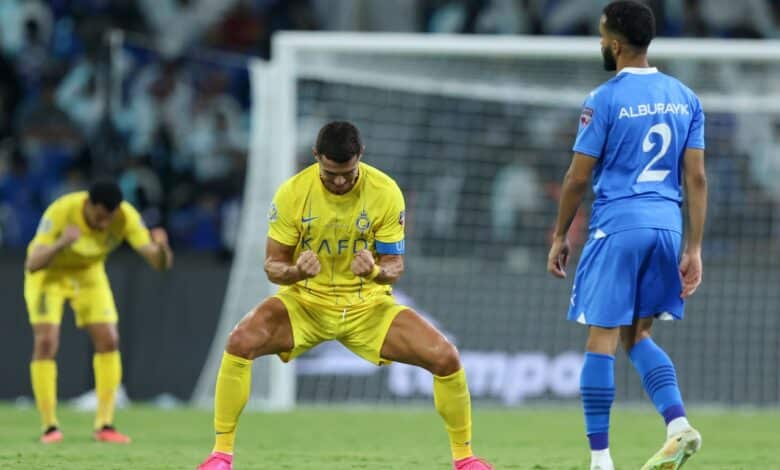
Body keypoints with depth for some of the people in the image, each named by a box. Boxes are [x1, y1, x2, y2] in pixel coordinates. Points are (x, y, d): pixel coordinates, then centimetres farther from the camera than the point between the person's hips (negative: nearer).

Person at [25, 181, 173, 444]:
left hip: (88, 272, 3)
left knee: (108, 340, -9)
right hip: (48, 272, -3)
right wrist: (62, 244, -59)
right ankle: (50, 427, -10)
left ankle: (104, 424, -2)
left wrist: (161, 247, -53)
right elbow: (32, 264, -41)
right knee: (46, 342, -17)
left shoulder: (126, 217, -27)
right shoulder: (60, 212, -37)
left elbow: (160, 263, -29)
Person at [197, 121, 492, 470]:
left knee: (446, 357, -17)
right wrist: (296, 271, -32)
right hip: (306, 301, -1)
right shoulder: (292, 193, -14)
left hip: (368, 306, 1)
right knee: (241, 342, -29)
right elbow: (272, 266, -8)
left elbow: (395, 266, -7)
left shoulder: (386, 193, -13)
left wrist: (376, 271, -32)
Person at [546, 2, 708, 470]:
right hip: (667, 225, 6)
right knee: (638, 335, 18)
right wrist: (693, 249, 9)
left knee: (603, 338, 0)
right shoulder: (685, 98, 8)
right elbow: (697, 178, 7)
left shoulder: (605, 100, -8)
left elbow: (578, 177, -5)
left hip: (618, 228, -6)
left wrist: (560, 236, 7)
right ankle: (678, 424, -3)